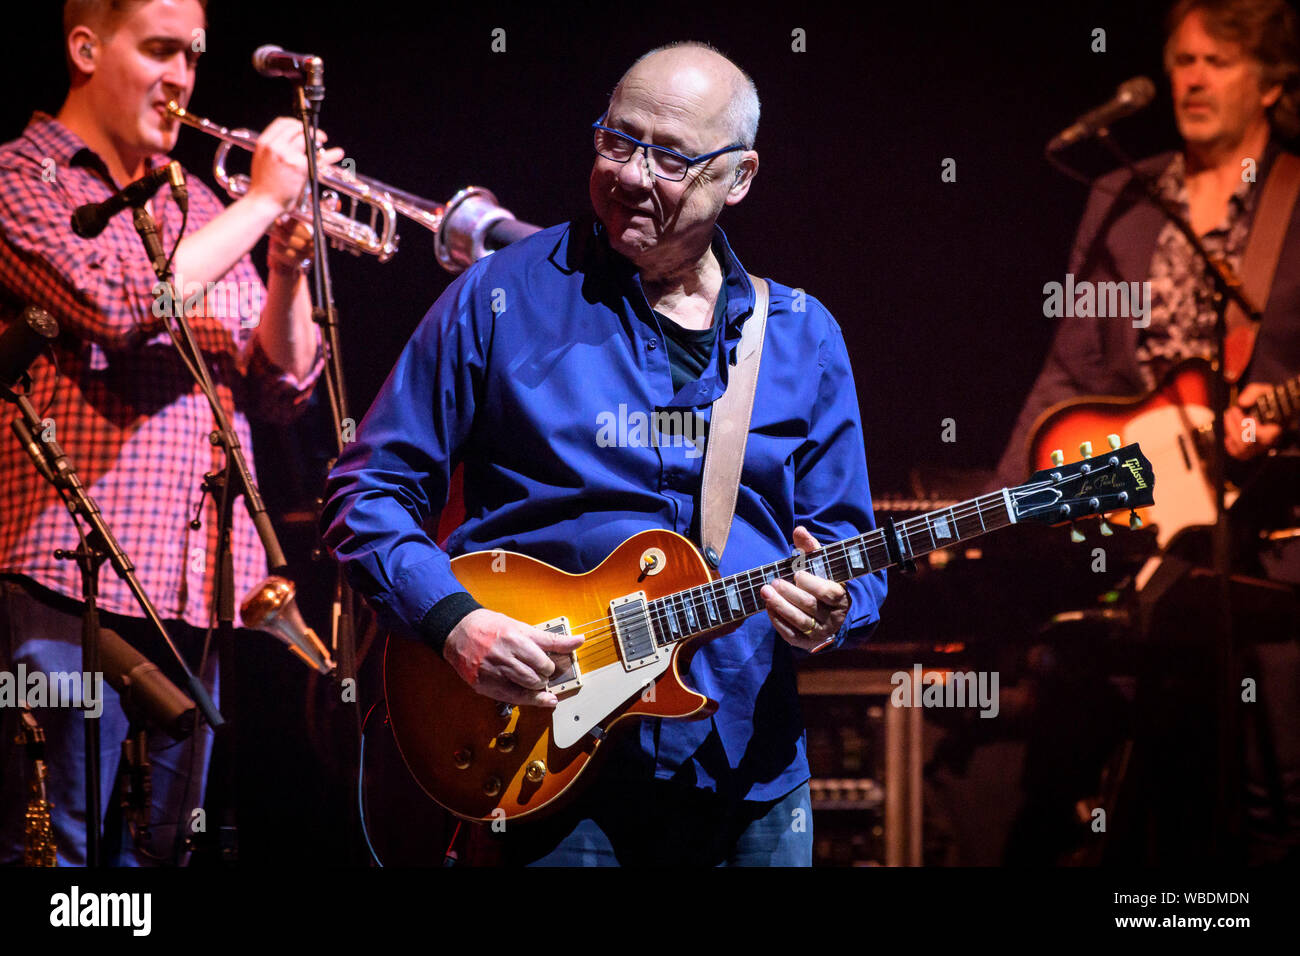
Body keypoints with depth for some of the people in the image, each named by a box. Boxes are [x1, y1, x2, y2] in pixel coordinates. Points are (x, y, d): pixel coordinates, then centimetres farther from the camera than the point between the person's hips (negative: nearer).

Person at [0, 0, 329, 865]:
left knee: (163, 845, 8)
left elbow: (283, 386, 16)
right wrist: (264, 201, -9)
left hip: (193, 591, 7)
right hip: (74, 573, -6)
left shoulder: (194, 205, 20)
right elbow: (122, 303, -18)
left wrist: (288, 264, -1)